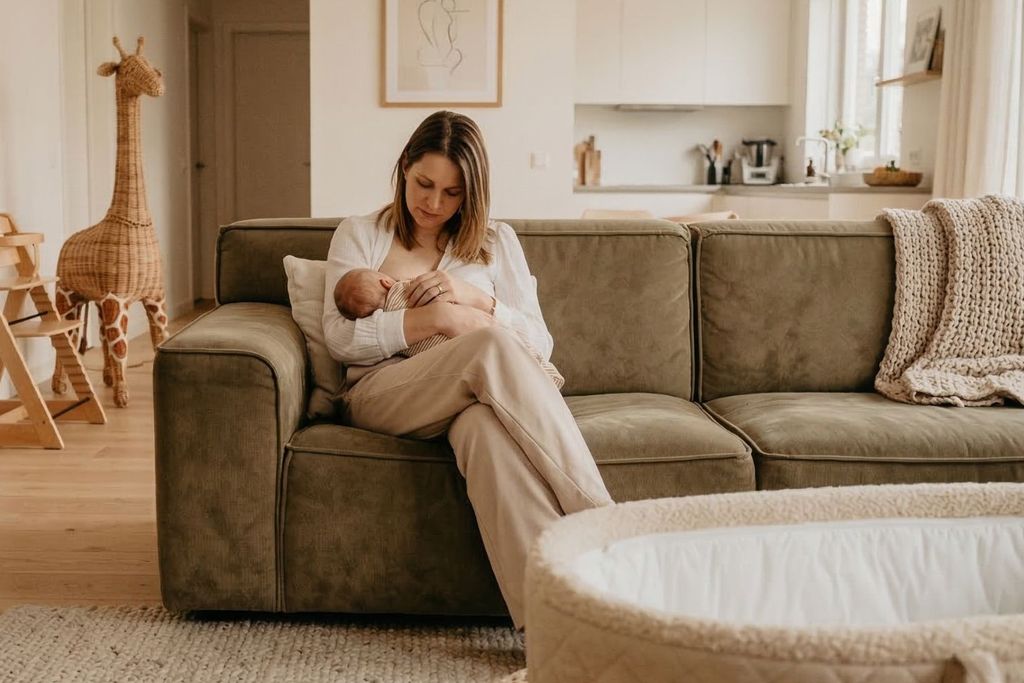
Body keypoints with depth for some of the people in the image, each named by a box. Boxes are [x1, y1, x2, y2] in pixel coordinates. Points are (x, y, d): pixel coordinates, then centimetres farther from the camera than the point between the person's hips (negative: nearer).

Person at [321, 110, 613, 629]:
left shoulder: (496, 241, 22)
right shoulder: (358, 235, 18)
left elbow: (540, 344, 11)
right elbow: (341, 339, 2)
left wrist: (476, 298, -6)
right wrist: (440, 318, -9)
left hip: (477, 393, 2)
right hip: (381, 392, -1)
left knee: (486, 425, -41)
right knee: (490, 347, -37)